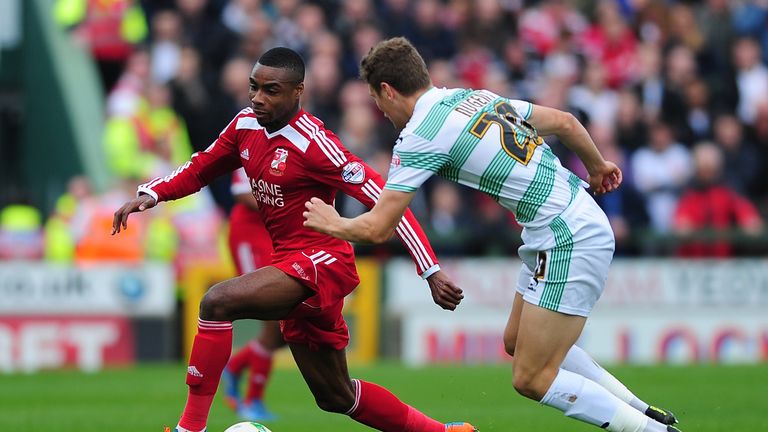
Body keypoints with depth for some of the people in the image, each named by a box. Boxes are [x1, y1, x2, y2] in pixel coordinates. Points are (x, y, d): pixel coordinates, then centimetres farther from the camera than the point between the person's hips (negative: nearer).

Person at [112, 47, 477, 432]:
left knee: (217, 302, -27)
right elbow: (199, 170, 17)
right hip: (291, 264, 9)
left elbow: (386, 201, -21)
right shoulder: (245, 126, 3)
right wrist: (151, 194, -4)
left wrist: (431, 271, -26)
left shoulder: (312, 142, -19)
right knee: (335, 397, 17)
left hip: (322, 260, -9)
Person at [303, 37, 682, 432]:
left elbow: (377, 229, -11)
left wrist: (333, 224, 10)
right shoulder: (474, 97, 12)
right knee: (517, 343, 22)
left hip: (569, 241, -9)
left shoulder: (420, 134, -12)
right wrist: (597, 167, 37)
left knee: (533, 379, -4)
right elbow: (564, 122, 19)